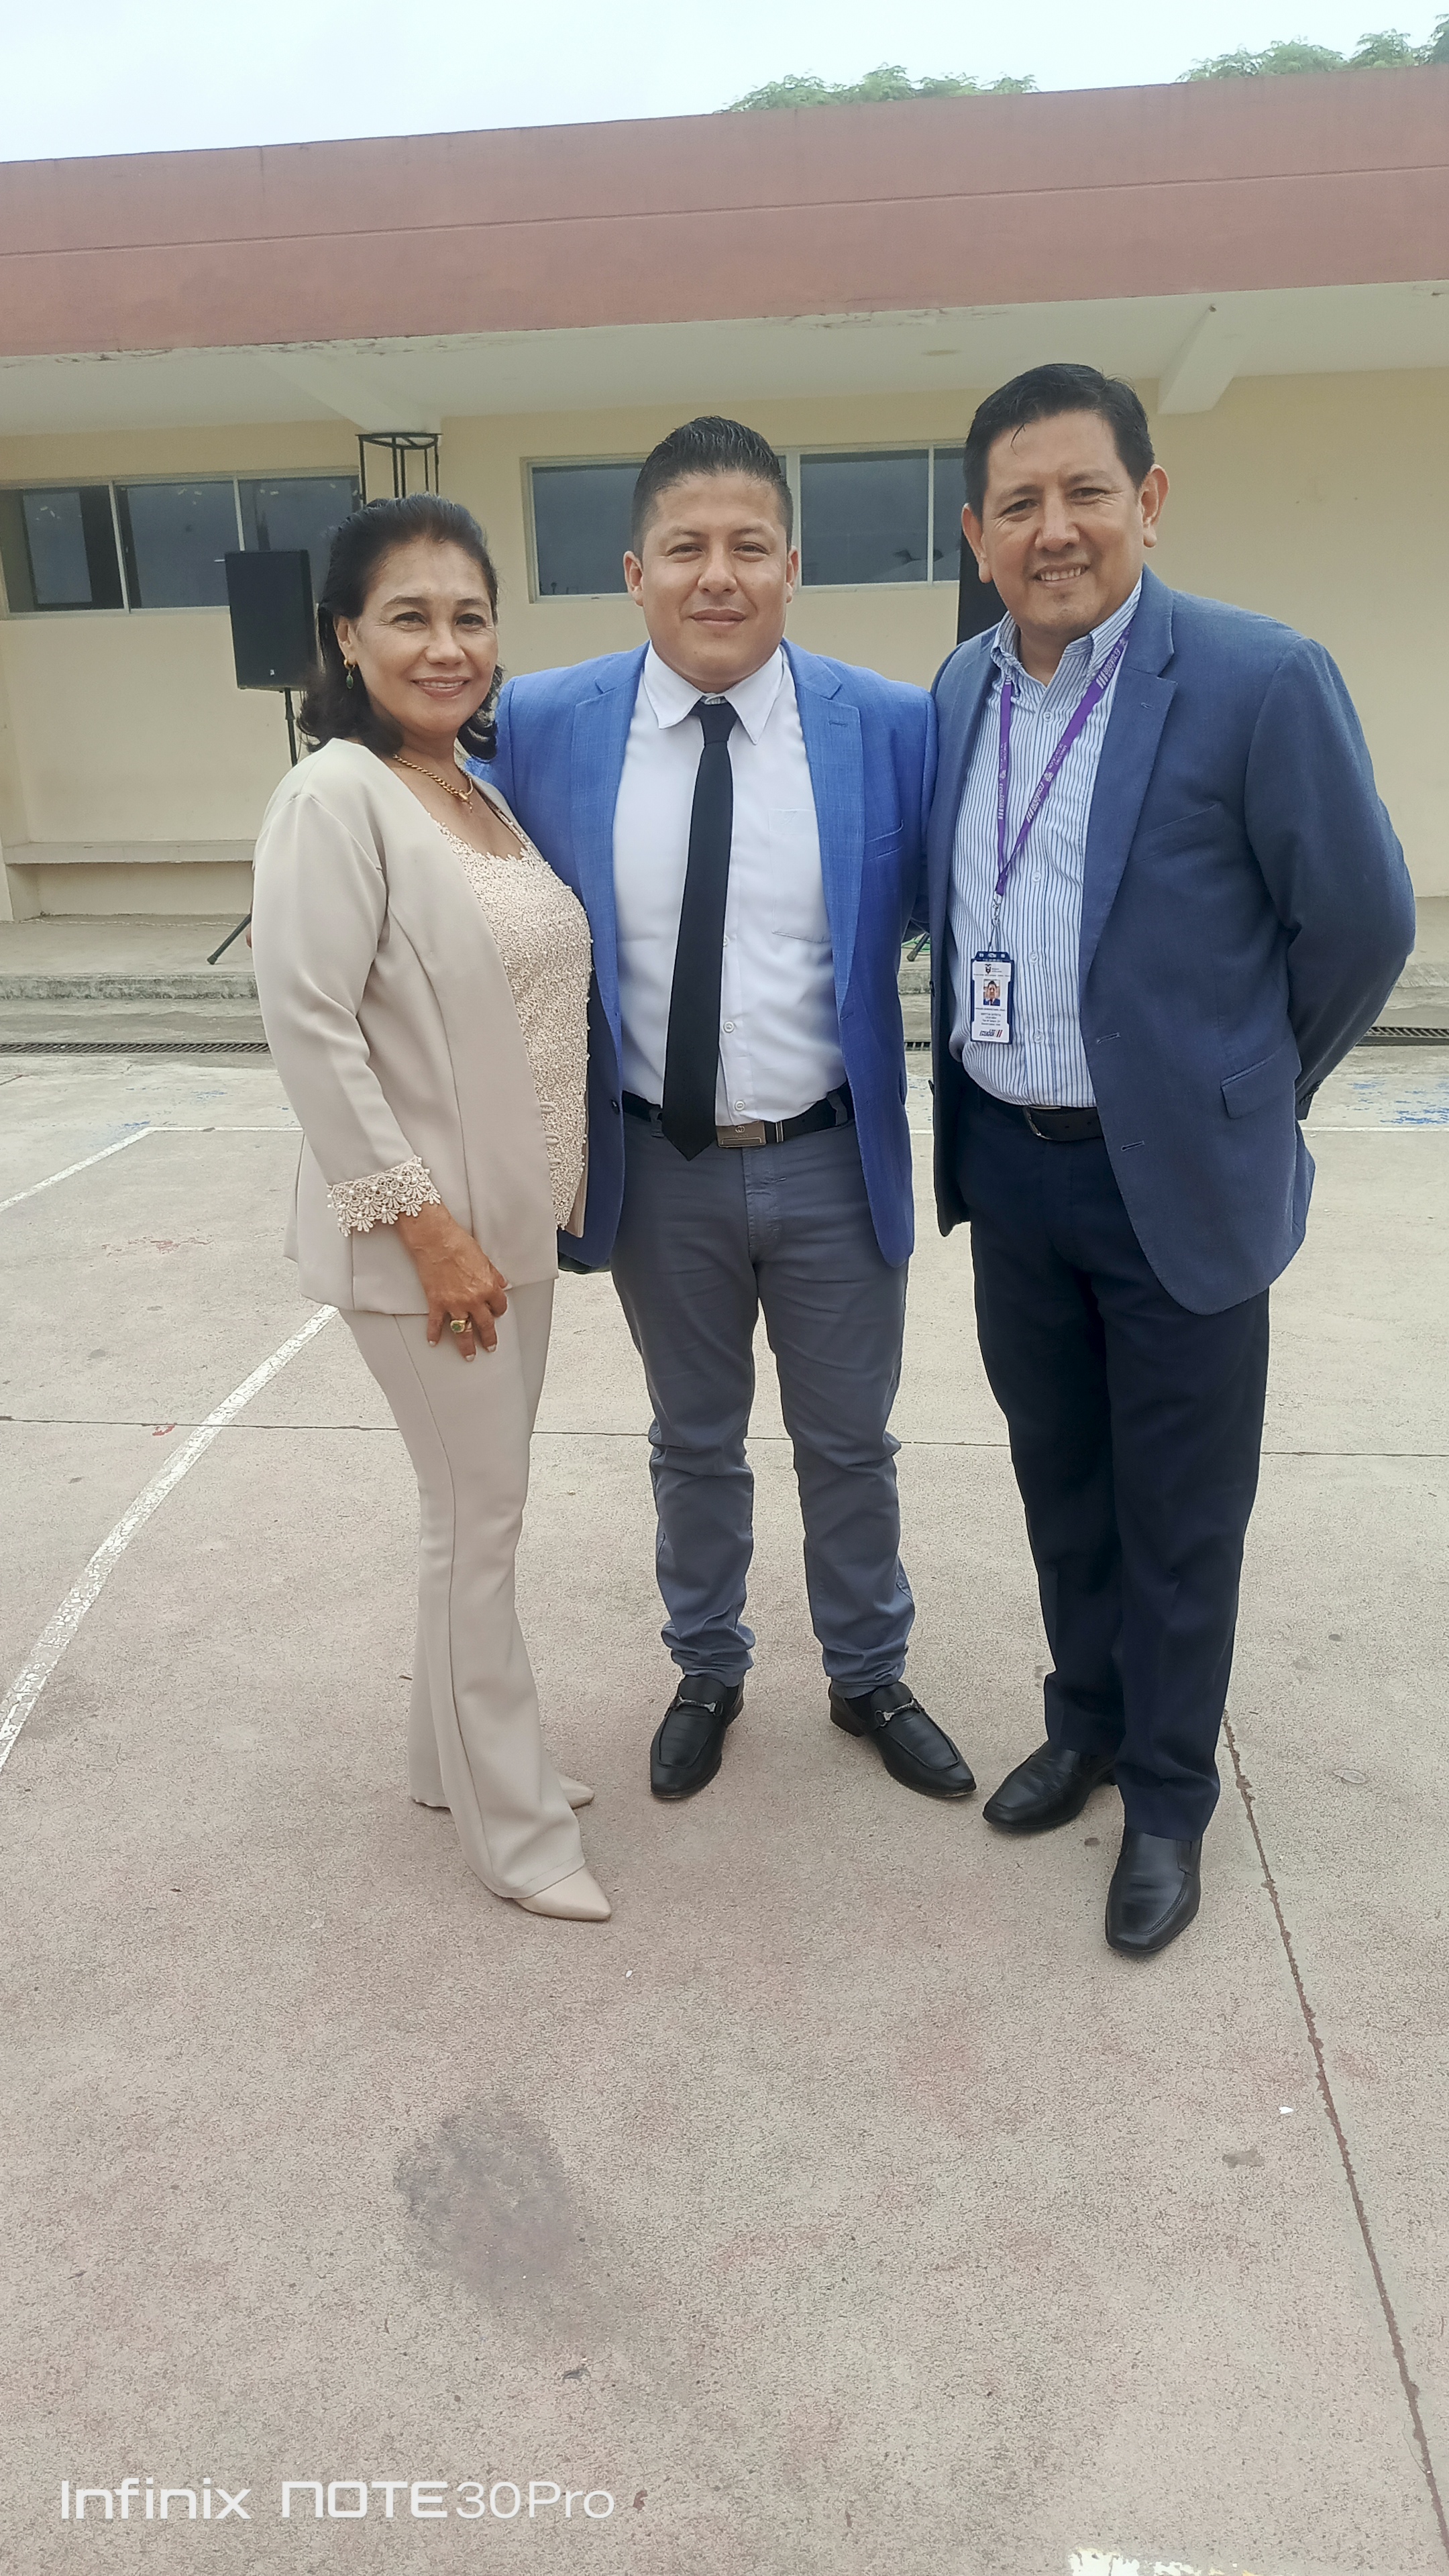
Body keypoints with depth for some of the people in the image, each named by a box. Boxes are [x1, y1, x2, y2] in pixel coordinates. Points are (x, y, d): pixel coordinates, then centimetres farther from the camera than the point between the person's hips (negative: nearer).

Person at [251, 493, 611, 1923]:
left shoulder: (486, 796, 10)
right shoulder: (335, 798, -14)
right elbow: (308, 1026, -19)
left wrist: (523, 1212, 12)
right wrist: (425, 1224, -21)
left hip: (515, 1218, 8)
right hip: (423, 1232, -8)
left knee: (478, 1505, 18)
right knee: (480, 1517, 2)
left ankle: (456, 1753, 37)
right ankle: (511, 1823, 21)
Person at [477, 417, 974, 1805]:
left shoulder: (891, 726, -8)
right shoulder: (543, 726, -6)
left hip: (833, 1164, 0)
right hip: (659, 1169, 1)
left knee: (848, 1445, 16)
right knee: (693, 1445, 19)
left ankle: (869, 1678, 40)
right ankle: (706, 1674, 42)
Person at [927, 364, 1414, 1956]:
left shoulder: (1261, 682, -13)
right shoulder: (961, 690, 5)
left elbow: (1360, 927, -7)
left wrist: (1245, 1098, 3)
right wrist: (979, 1103, 13)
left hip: (1174, 1179, -5)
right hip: (1007, 1166, 5)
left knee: (1178, 1517, 9)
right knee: (1059, 1481, 19)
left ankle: (1168, 1797, 30)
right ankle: (1087, 1721, 41)